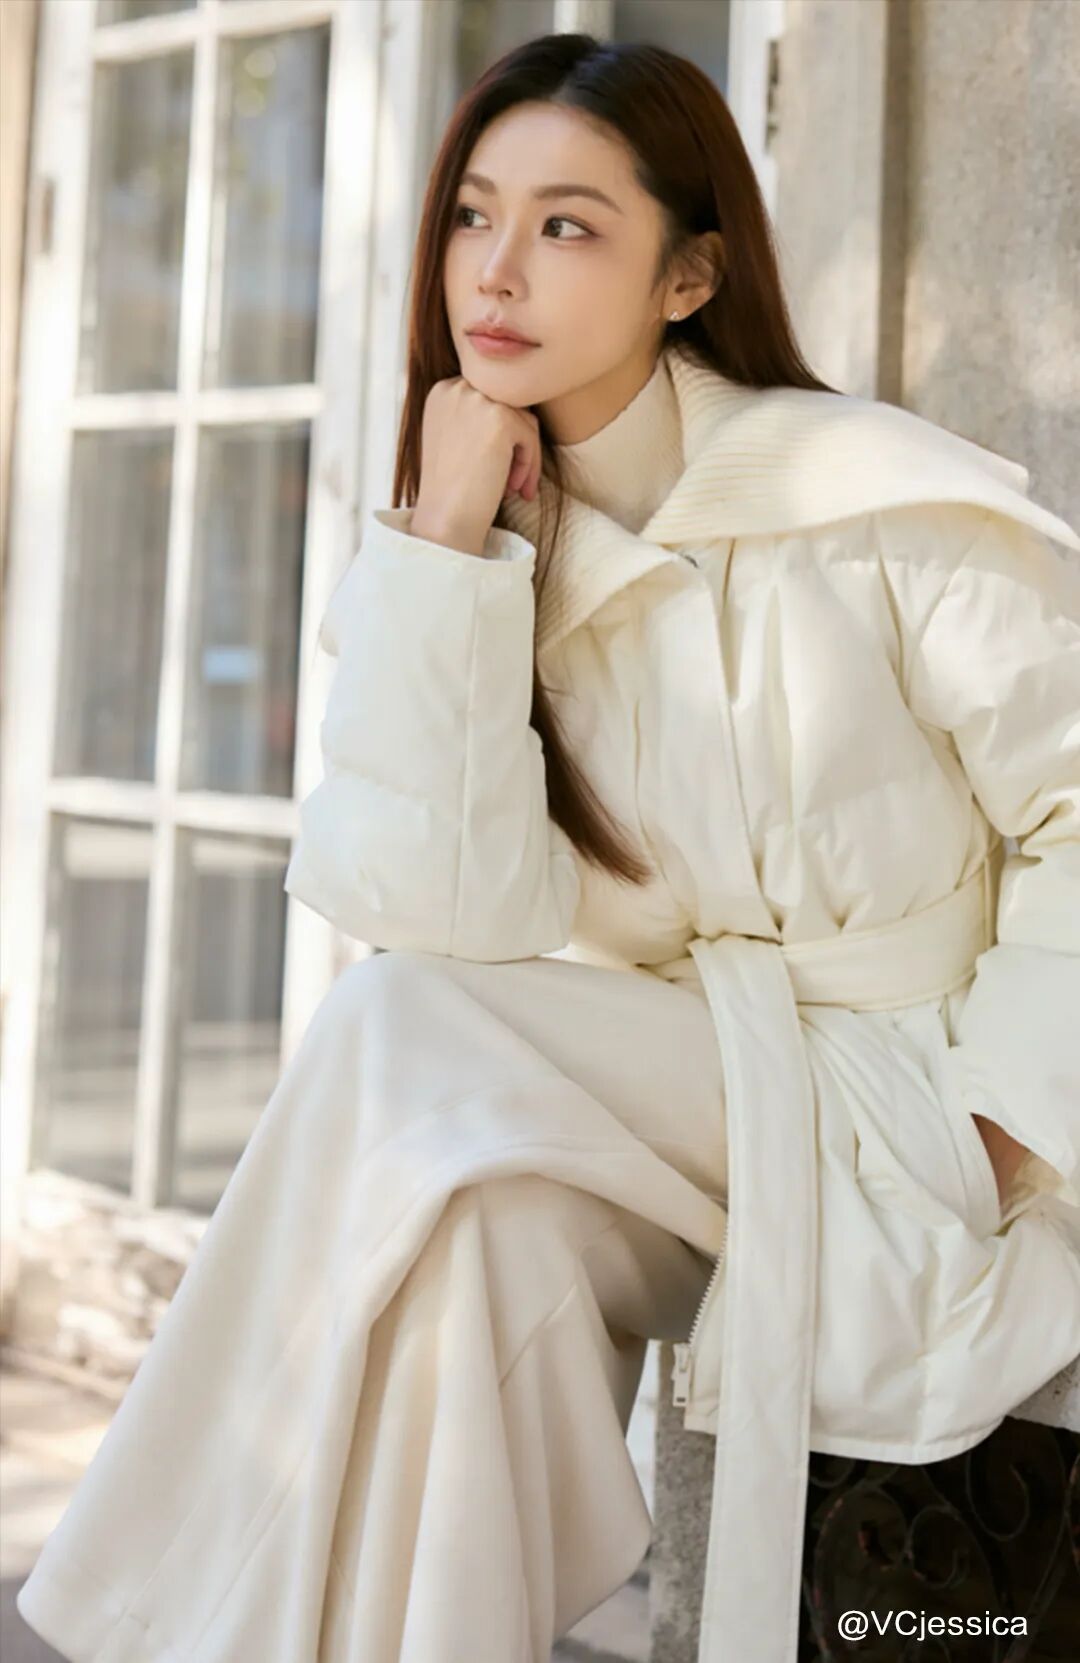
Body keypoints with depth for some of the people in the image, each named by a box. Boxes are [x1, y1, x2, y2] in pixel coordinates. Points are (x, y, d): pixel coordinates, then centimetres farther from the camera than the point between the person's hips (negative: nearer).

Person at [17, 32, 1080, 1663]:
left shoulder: (874, 497, -10)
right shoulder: (487, 551, 2)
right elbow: (462, 911, -14)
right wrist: (446, 541, -15)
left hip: (903, 1143, -4)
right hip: (669, 1136, 4)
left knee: (408, 1037, -24)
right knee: (486, 1227, -30)